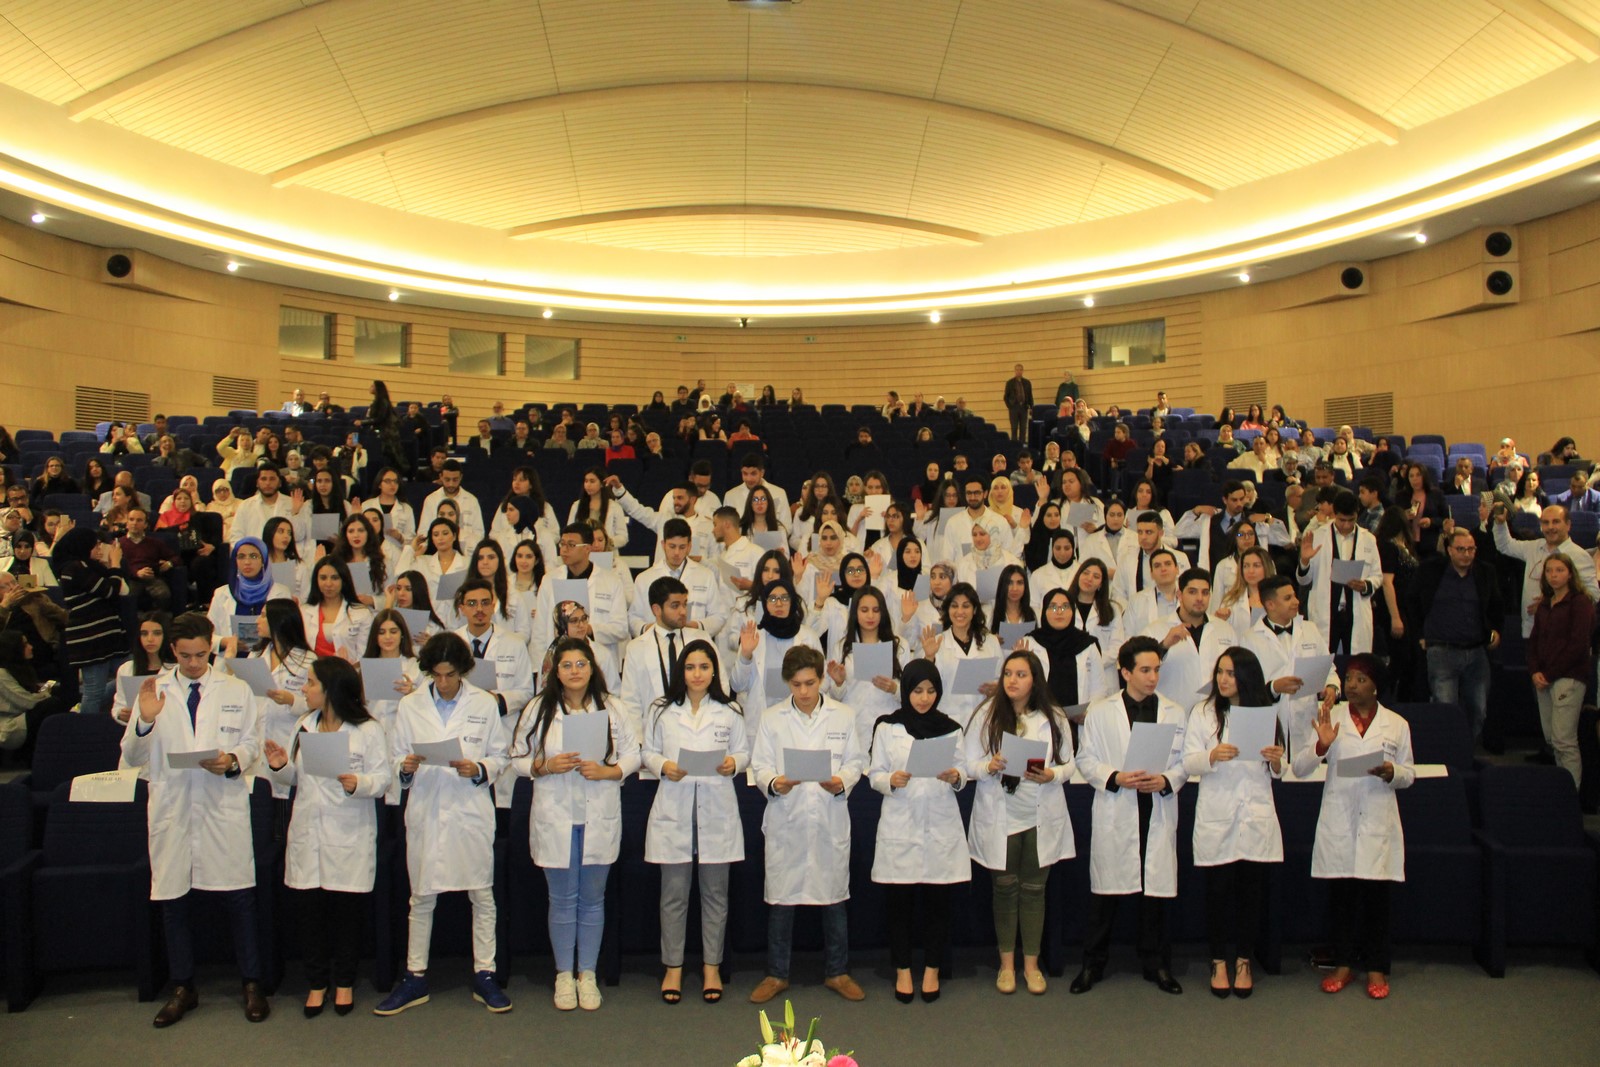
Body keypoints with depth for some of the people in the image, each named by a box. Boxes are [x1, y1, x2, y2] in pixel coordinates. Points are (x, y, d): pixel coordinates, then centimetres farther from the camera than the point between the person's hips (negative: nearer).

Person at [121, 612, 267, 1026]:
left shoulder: (236, 691, 5)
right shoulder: (153, 691, 5)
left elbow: (252, 744, 8)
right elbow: (133, 758, 4)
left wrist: (233, 760, -14)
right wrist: (144, 719, -14)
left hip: (224, 806, -1)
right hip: (172, 809, 1)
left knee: (239, 898, 1)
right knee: (172, 901, 9)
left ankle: (252, 985, 15)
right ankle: (182, 989, 25)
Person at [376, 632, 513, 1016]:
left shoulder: (484, 705, 2)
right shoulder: (410, 707, 6)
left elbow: (501, 756, 5)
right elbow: (396, 758, 8)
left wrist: (478, 769, -14)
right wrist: (405, 767, -14)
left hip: (472, 811, -1)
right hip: (425, 811, 1)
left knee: (482, 895, 4)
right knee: (421, 898, 9)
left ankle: (484, 976, 15)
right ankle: (415, 978, 21)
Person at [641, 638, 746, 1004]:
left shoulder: (729, 711, 8)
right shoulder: (661, 710, 7)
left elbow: (744, 751, 10)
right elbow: (648, 752, 8)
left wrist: (734, 763, -11)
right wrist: (663, 765, -12)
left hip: (717, 809, 1)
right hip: (673, 808, 0)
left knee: (715, 892, 7)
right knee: (674, 894, 4)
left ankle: (712, 967, 20)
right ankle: (673, 967, 17)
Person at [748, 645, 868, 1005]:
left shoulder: (844, 716, 5)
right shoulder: (772, 719, 4)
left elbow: (856, 761, 6)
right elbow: (759, 765, 2)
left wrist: (842, 781, -15)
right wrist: (773, 783, -19)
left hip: (831, 820, 1)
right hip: (785, 820, 0)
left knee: (835, 896, 9)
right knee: (780, 898, 5)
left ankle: (837, 972, 24)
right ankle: (776, 974, 20)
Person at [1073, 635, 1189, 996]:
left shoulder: (1175, 713, 9)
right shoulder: (1099, 711, 4)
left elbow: (1184, 762, 7)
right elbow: (1086, 759, 2)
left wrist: (1166, 781, -12)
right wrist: (1116, 778, -13)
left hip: (1158, 814, 2)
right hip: (1115, 815, -1)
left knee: (1156, 889, 6)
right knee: (1105, 890, 3)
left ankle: (1156, 963, 22)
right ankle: (1093, 963, 16)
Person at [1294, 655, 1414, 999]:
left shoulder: (1396, 725, 6)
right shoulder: (1331, 718, 3)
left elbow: (1409, 774, 11)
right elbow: (1299, 768, -1)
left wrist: (1391, 773, -11)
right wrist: (1321, 745, -19)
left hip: (1378, 824, 0)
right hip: (1338, 822, 0)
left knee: (1376, 895, 3)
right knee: (1340, 895, 6)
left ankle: (1376, 967, 17)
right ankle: (1343, 964, 19)